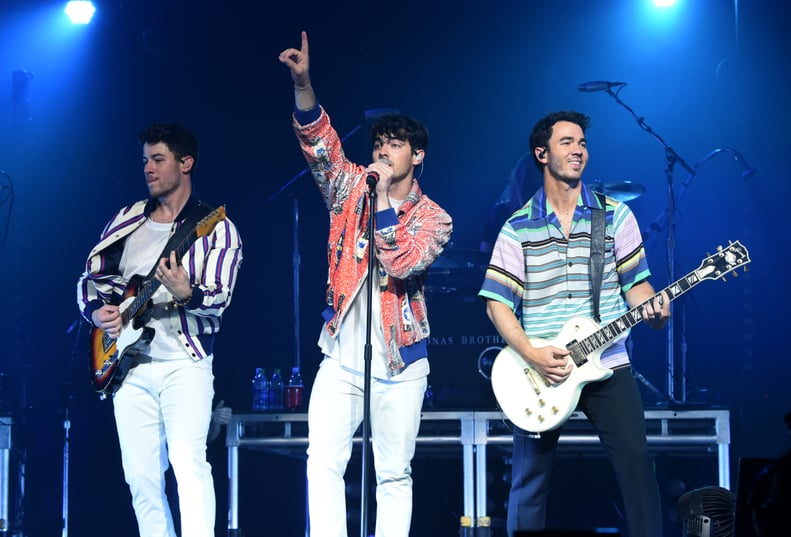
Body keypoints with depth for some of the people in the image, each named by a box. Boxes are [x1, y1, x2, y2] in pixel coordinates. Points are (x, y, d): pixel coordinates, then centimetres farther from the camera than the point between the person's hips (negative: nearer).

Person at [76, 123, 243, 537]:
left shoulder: (216, 228, 0)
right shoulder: (126, 221, 14)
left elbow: (219, 296, -11)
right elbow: (90, 277, 16)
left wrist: (188, 294, -32)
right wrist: (96, 310, -5)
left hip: (183, 361, -5)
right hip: (129, 365, 5)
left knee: (188, 463, -19)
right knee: (140, 475, 3)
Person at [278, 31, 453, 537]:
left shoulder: (433, 218, 0)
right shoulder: (352, 188, 7)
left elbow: (402, 263, -17)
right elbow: (319, 141, -6)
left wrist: (384, 198, -18)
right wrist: (303, 82, -21)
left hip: (399, 364, -2)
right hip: (341, 357, 2)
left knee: (394, 473, 4)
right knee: (323, 461, -10)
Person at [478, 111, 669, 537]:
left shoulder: (615, 215, 7)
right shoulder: (518, 228, 4)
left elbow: (635, 282, 8)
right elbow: (497, 302, 0)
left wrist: (653, 310, -16)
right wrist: (532, 356, -14)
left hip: (606, 367, 0)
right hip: (539, 372, 0)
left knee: (635, 458, -12)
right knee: (530, 477, 4)